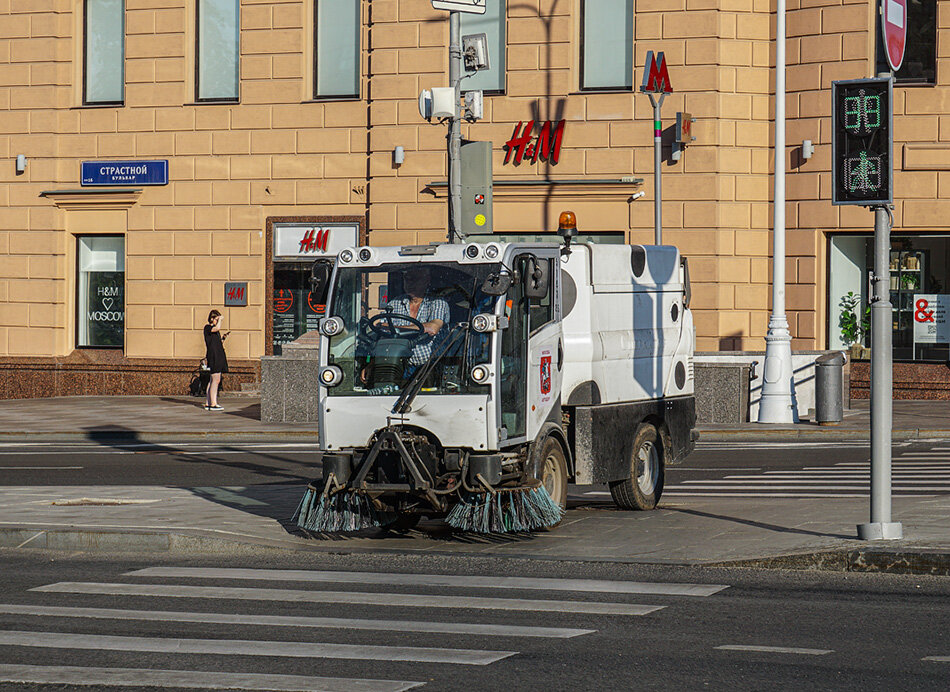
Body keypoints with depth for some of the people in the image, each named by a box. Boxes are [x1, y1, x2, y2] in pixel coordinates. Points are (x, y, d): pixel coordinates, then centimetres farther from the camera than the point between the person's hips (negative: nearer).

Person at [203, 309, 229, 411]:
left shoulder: (215, 329, 20)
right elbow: (217, 328, -27)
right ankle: (213, 404, -12)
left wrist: (223, 337, 8)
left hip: (219, 356, 9)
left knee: (213, 380, 10)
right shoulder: (207, 327, -6)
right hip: (213, 356, -9)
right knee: (216, 380, -12)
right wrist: (220, 319, -9)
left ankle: (208, 403, 14)